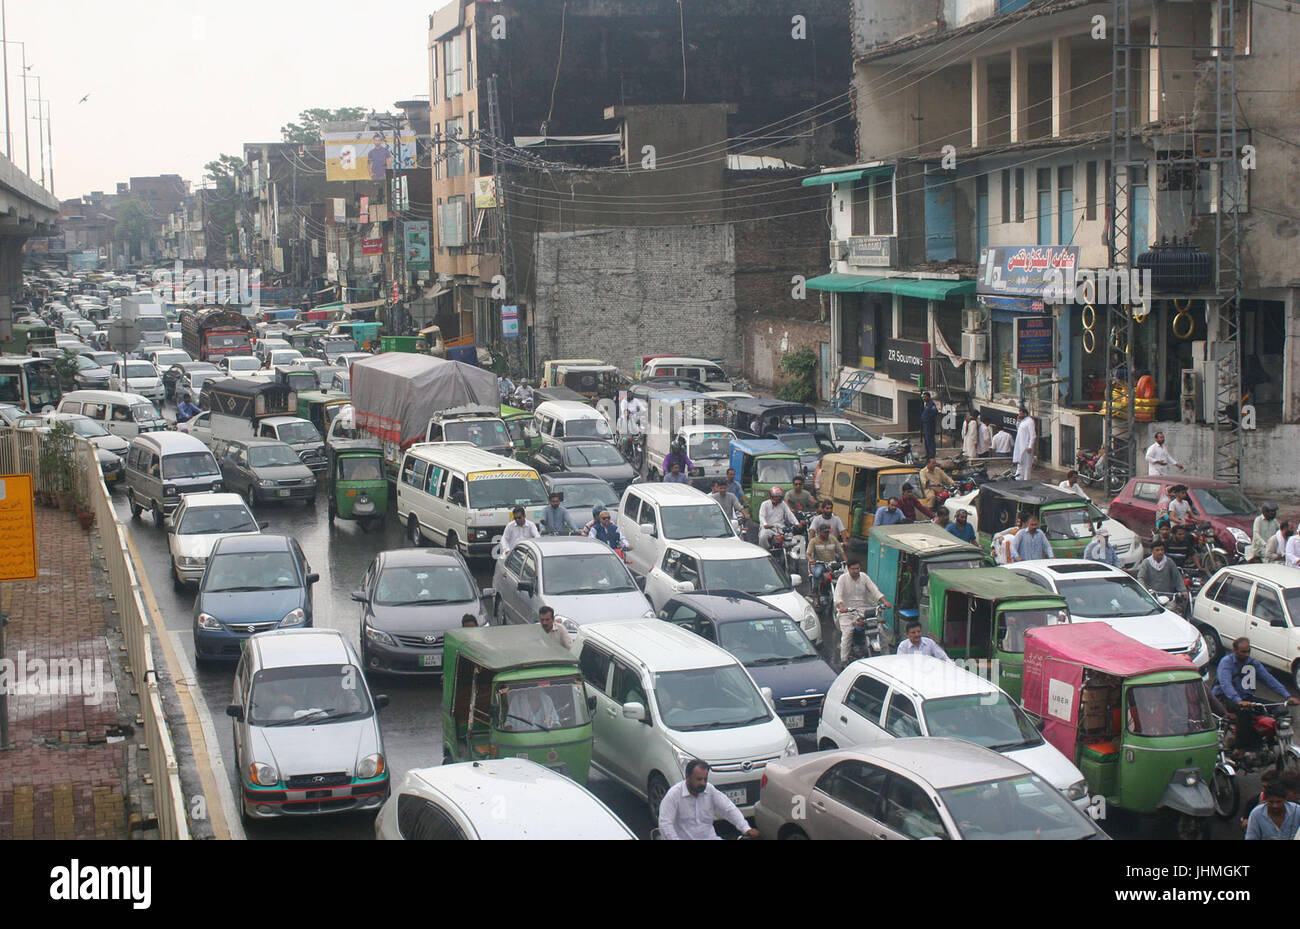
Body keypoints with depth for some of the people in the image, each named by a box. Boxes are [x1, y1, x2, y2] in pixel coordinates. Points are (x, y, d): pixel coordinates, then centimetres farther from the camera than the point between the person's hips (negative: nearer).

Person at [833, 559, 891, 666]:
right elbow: (838, 595, -14)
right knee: (847, 633, -19)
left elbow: (874, 590, 0)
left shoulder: (864, 577, 8)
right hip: (847, 610, -3)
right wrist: (841, 606, -34)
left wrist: (884, 601, -17)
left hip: (863, 609, 3)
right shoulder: (843, 578, -3)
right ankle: (844, 660, -13)